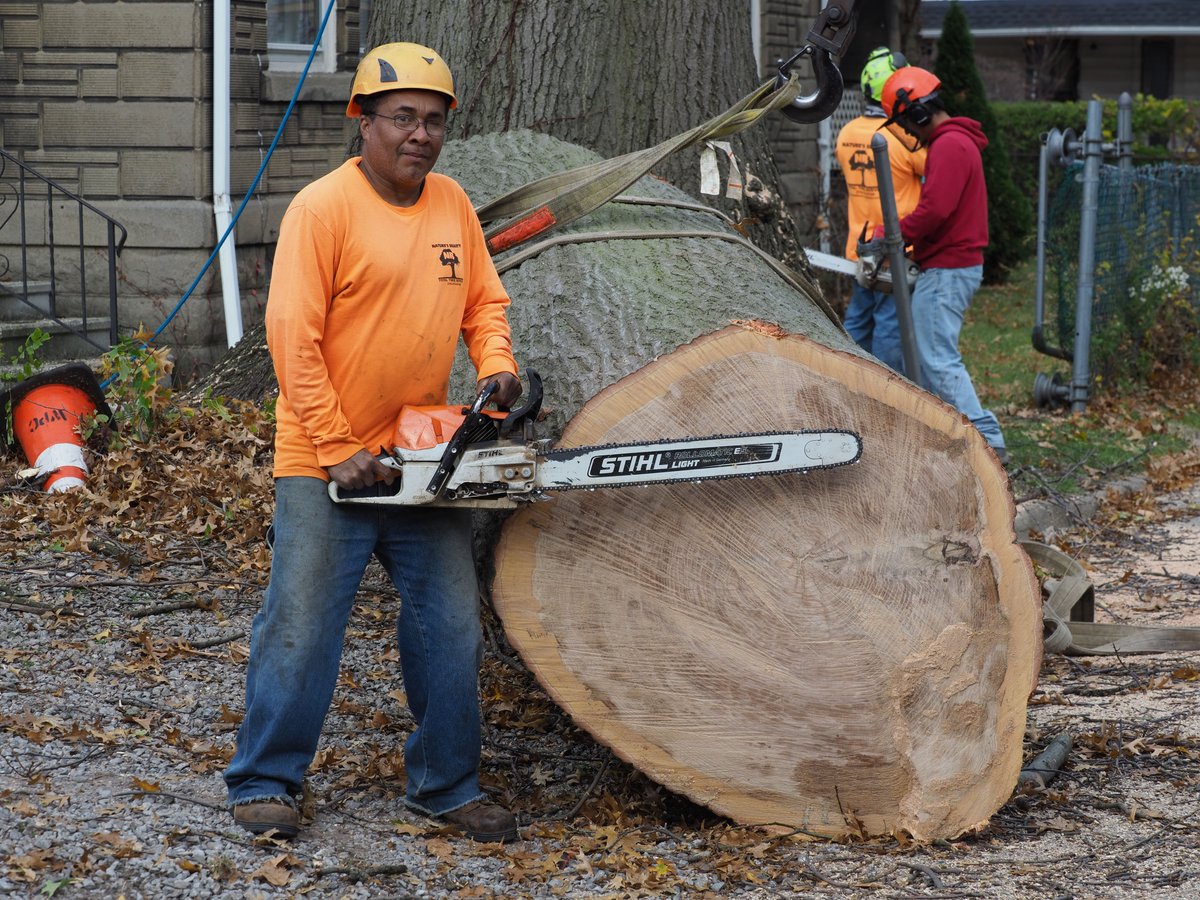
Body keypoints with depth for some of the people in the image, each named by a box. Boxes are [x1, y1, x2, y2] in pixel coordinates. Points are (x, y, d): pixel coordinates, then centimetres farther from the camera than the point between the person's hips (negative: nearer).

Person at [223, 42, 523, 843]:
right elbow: (294, 339, -15)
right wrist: (338, 450, -16)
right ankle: (265, 782, 13)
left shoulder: (453, 206, 7)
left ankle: (447, 785, 21)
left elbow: (483, 301, 15)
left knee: (451, 628, 9)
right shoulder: (324, 208, -12)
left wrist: (496, 364, -7)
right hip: (327, 468, -6)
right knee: (302, 626, 0)